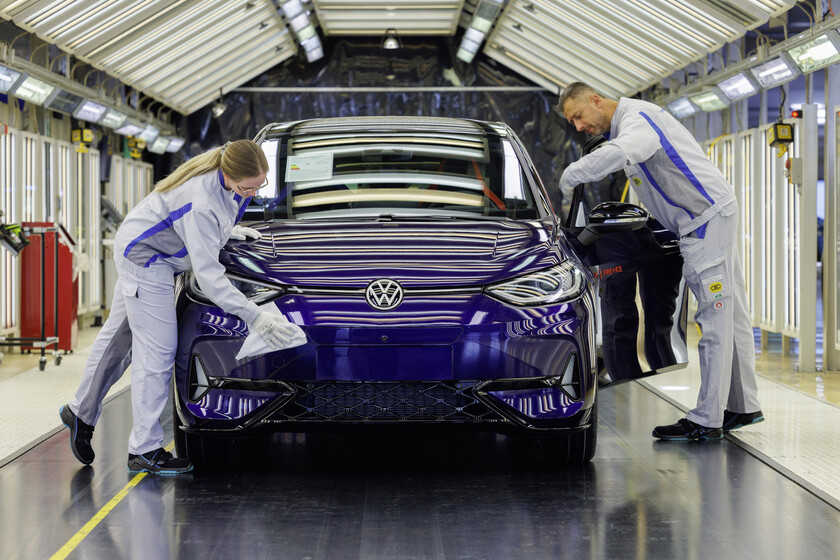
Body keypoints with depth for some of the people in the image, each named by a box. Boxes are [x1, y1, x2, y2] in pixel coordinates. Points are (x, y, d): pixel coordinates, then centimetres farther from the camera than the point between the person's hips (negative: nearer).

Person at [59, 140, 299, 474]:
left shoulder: (226, 173, -11)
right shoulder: (201, 203, -37)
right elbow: (207, 275, -37)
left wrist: (225, 230, 7)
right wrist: (254, 317, -39)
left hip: (139, 249, 10)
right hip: (144, 257, -10)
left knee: (120, 335, 20)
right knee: (156, 350, -9)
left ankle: (81, 412, 36)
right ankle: (145, 450, -4)